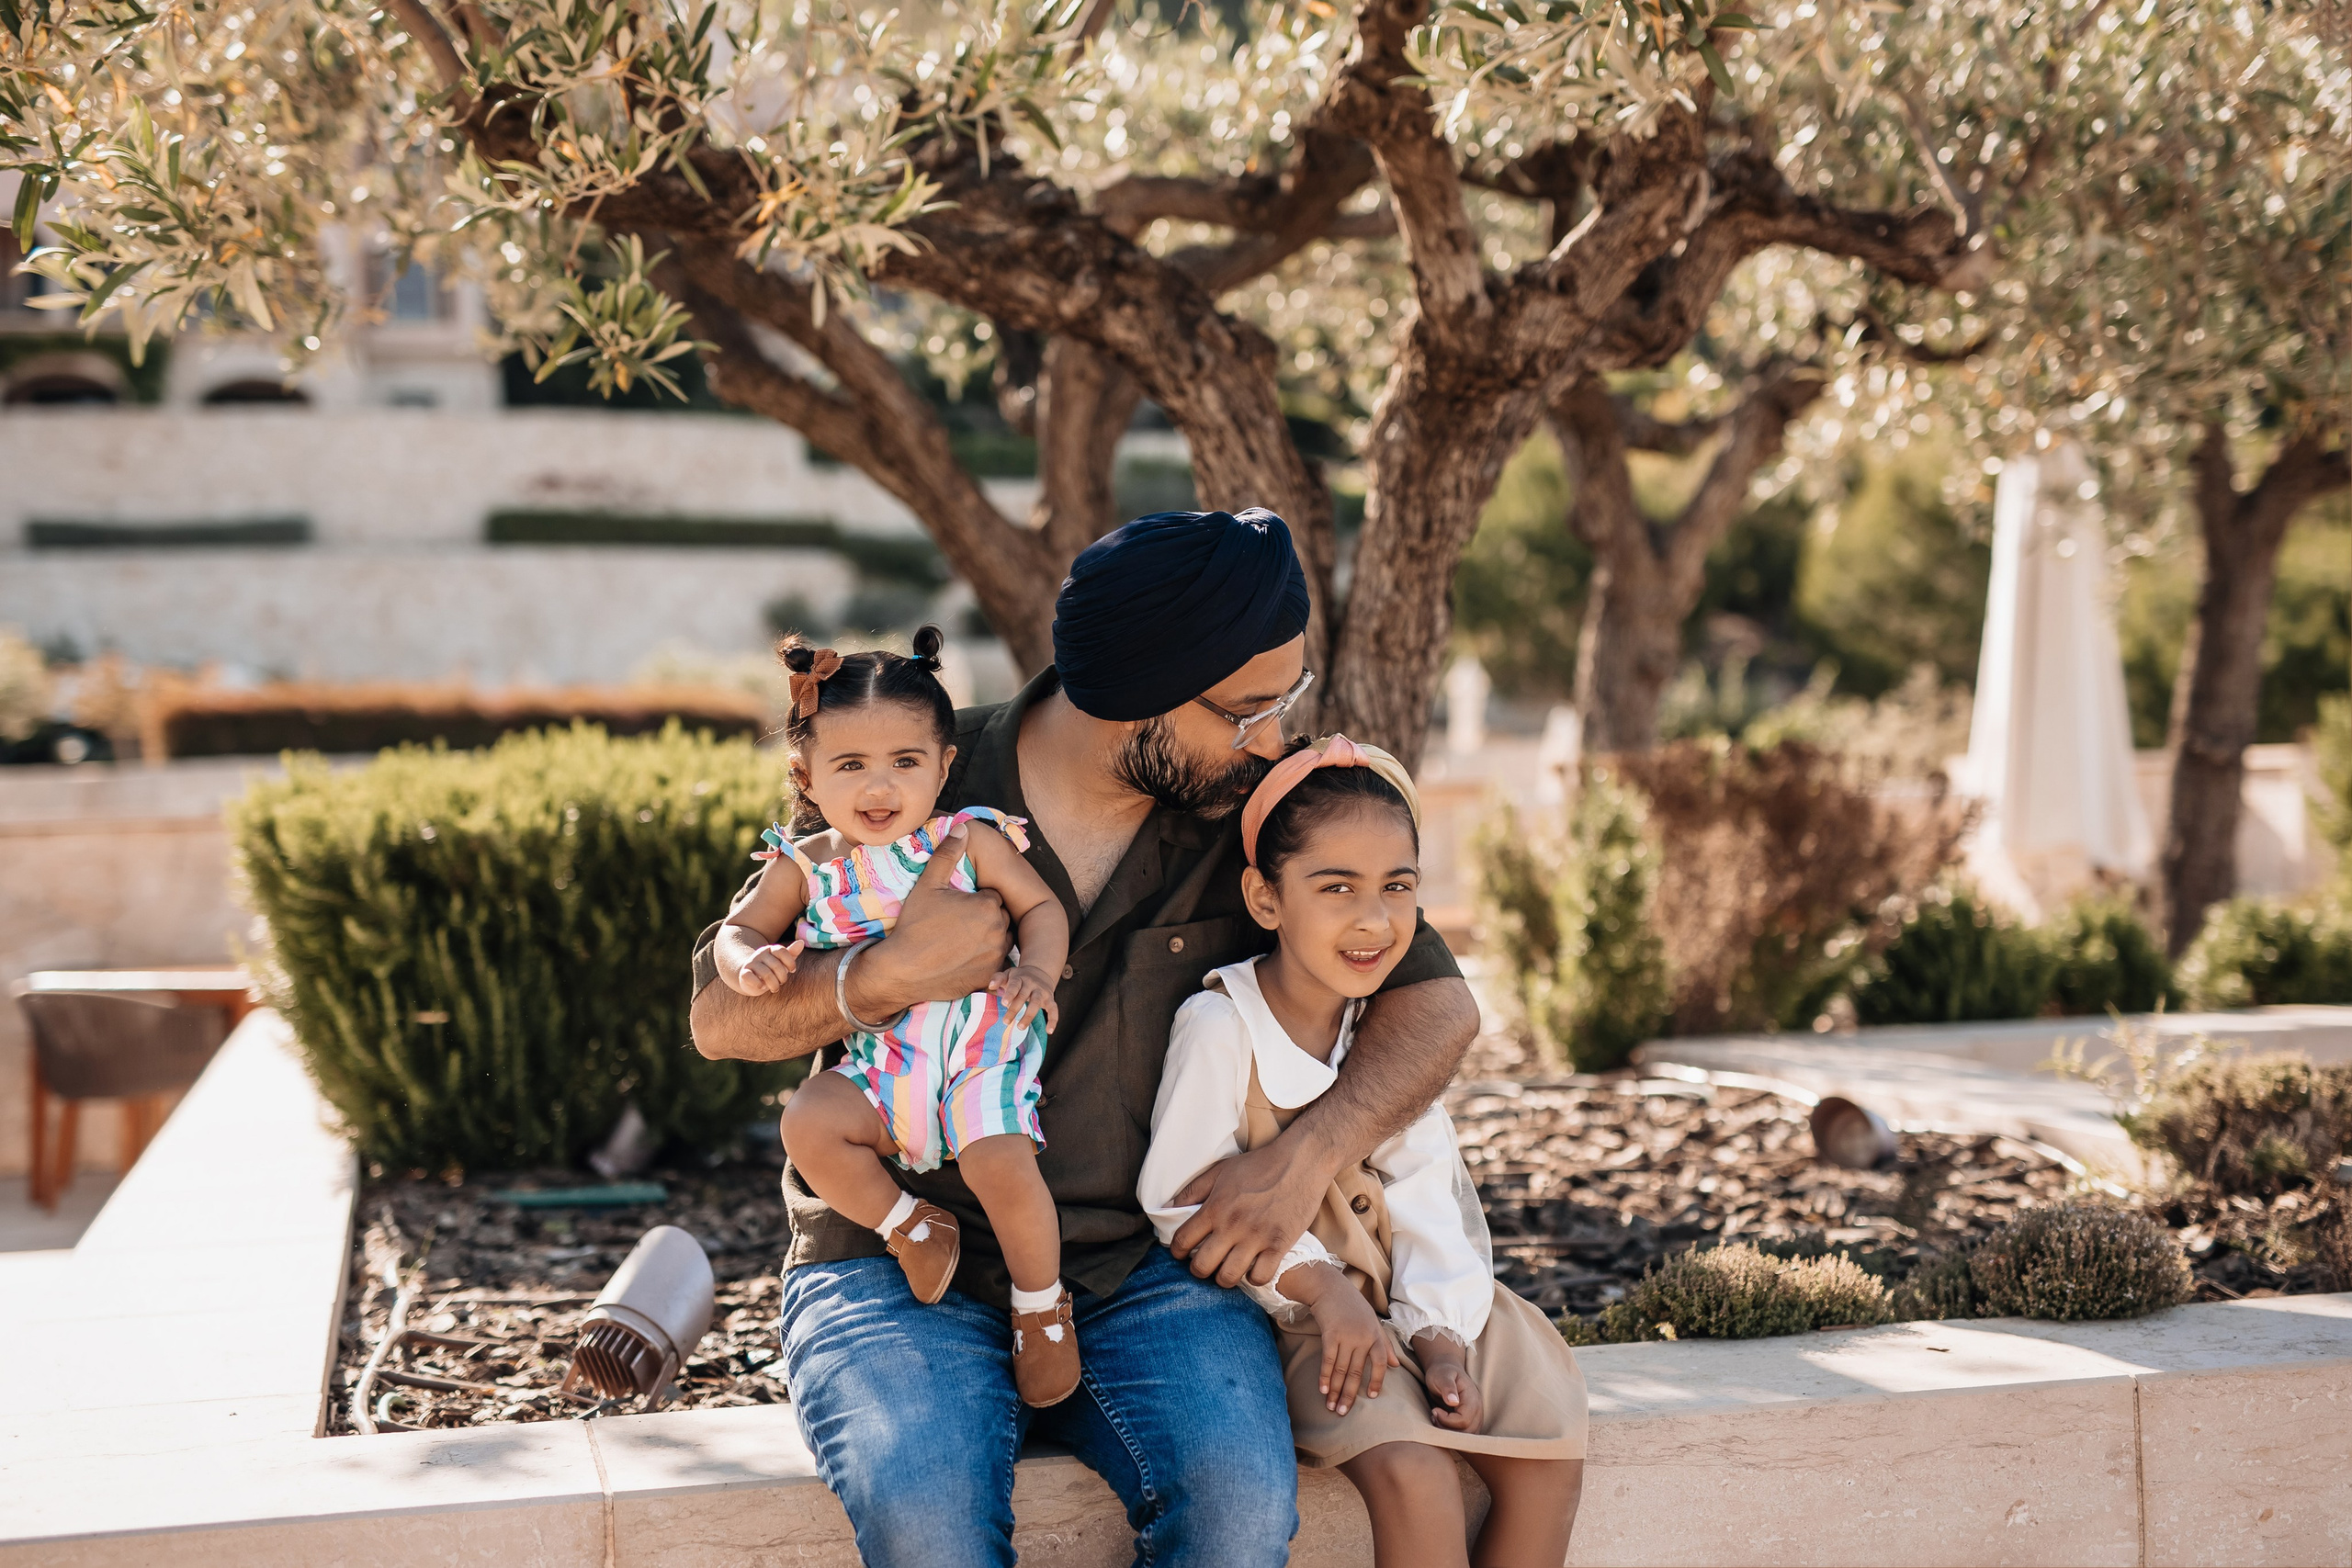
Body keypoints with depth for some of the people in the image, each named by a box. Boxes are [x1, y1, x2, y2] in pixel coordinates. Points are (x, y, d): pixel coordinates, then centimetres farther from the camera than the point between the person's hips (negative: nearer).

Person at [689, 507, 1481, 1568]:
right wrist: (886, 976, -19)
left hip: (1142, 1272, 2)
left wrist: (1307, 1156, -13)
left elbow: (1436, 999, 3)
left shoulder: (1250, 819, 2)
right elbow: (719, 1019, 0)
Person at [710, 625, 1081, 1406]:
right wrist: (749, 962, -15)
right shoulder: (805, 866, 5)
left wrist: (1036, 970, -19)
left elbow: (1042, 906, 2)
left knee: (999, 1161, -25)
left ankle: (1043, 1307, 2)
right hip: (880, 1060, 3)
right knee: (809, 1122, -23)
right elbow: (740, 928, 10)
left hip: (979, 1041, -3)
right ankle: (914, 1229, 3)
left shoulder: (970, 839, -1)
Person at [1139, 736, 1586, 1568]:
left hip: (1414, 1299, 6)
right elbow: (1178, 1197, -16)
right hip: (1283, 1309, -6)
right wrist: (1316, 1284, -21)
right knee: (1412, 1473, -27)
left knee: (1551, 1453, -7)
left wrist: (1440, 1332, -14)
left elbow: (1426, 1196, -1)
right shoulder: (1219, 1028, -16)